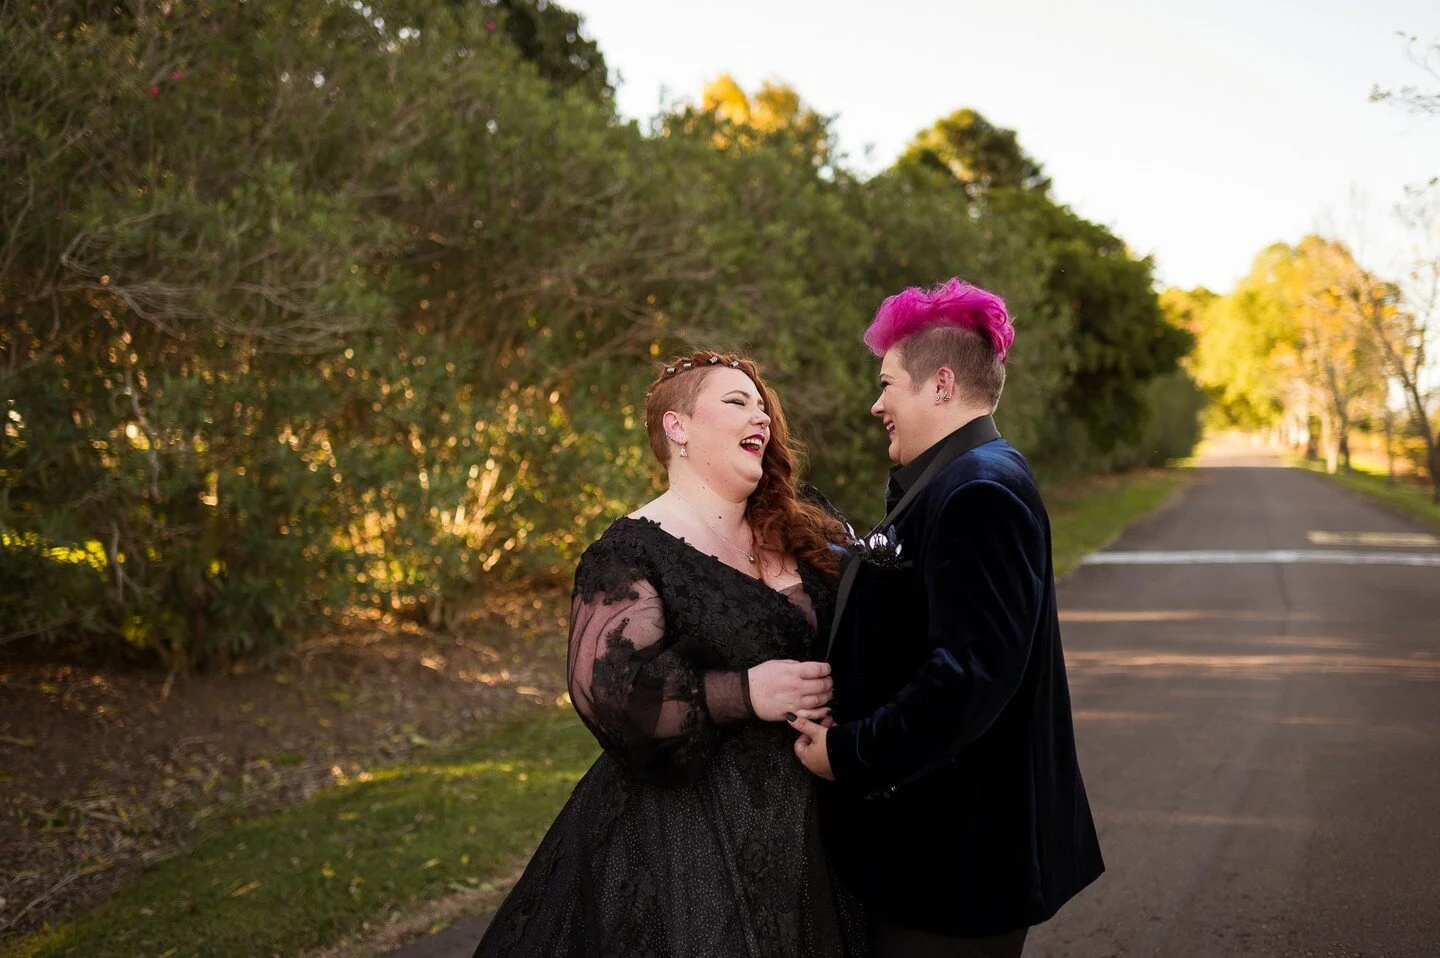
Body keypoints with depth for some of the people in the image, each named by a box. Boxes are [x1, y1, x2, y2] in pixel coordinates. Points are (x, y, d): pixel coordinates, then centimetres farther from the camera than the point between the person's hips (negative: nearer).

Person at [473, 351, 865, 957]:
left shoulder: (806, 534, 8)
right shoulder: (635, 550, -10)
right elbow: (603, 686, -19)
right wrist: (747, 693, -21)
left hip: (802, 817, 6)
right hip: (685, 831, -6)